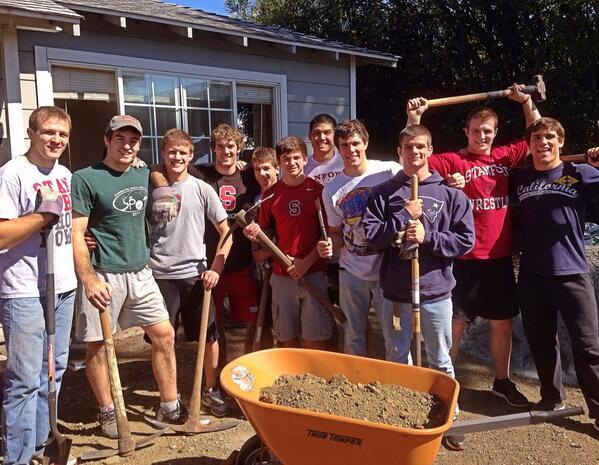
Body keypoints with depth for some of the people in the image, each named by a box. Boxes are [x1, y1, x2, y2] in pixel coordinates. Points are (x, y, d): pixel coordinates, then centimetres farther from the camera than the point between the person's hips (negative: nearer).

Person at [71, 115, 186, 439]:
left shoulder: (144, 176, 9)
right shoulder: (86, 179, -9)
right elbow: (75, 234, -13)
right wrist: (89, 279, -22)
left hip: (140, 273, 6)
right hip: (104, 275, -5)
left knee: (164, 335, 7)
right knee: (98, 346, 5)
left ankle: (169, 408, 21)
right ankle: (107, 414, 25)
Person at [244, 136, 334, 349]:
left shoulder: (317, 190, 0)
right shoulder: (271, 193, 6)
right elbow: (265, 230, 13)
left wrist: (307, 262, -10)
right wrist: (254, 232, -9)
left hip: (313, 272, -2)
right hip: (282, 275, 2)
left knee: (316, 339, -2)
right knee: (287, 337, 9)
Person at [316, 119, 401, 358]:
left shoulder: (391, 171, -8)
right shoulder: (331, 189, 5)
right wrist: (330, 245, -9)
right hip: (351, 273, 4)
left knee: (394, 336, 4)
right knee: (353, 336, 17)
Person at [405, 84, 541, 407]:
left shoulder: (504, 157, 8)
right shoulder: (453, 161, -6)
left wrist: (527, 102, 8)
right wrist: (414, 119, -20)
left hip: (500, 258, 5)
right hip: (465, 258, -5)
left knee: (502, 322, 15)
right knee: (456, 322, 3)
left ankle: (502, 381, 32)